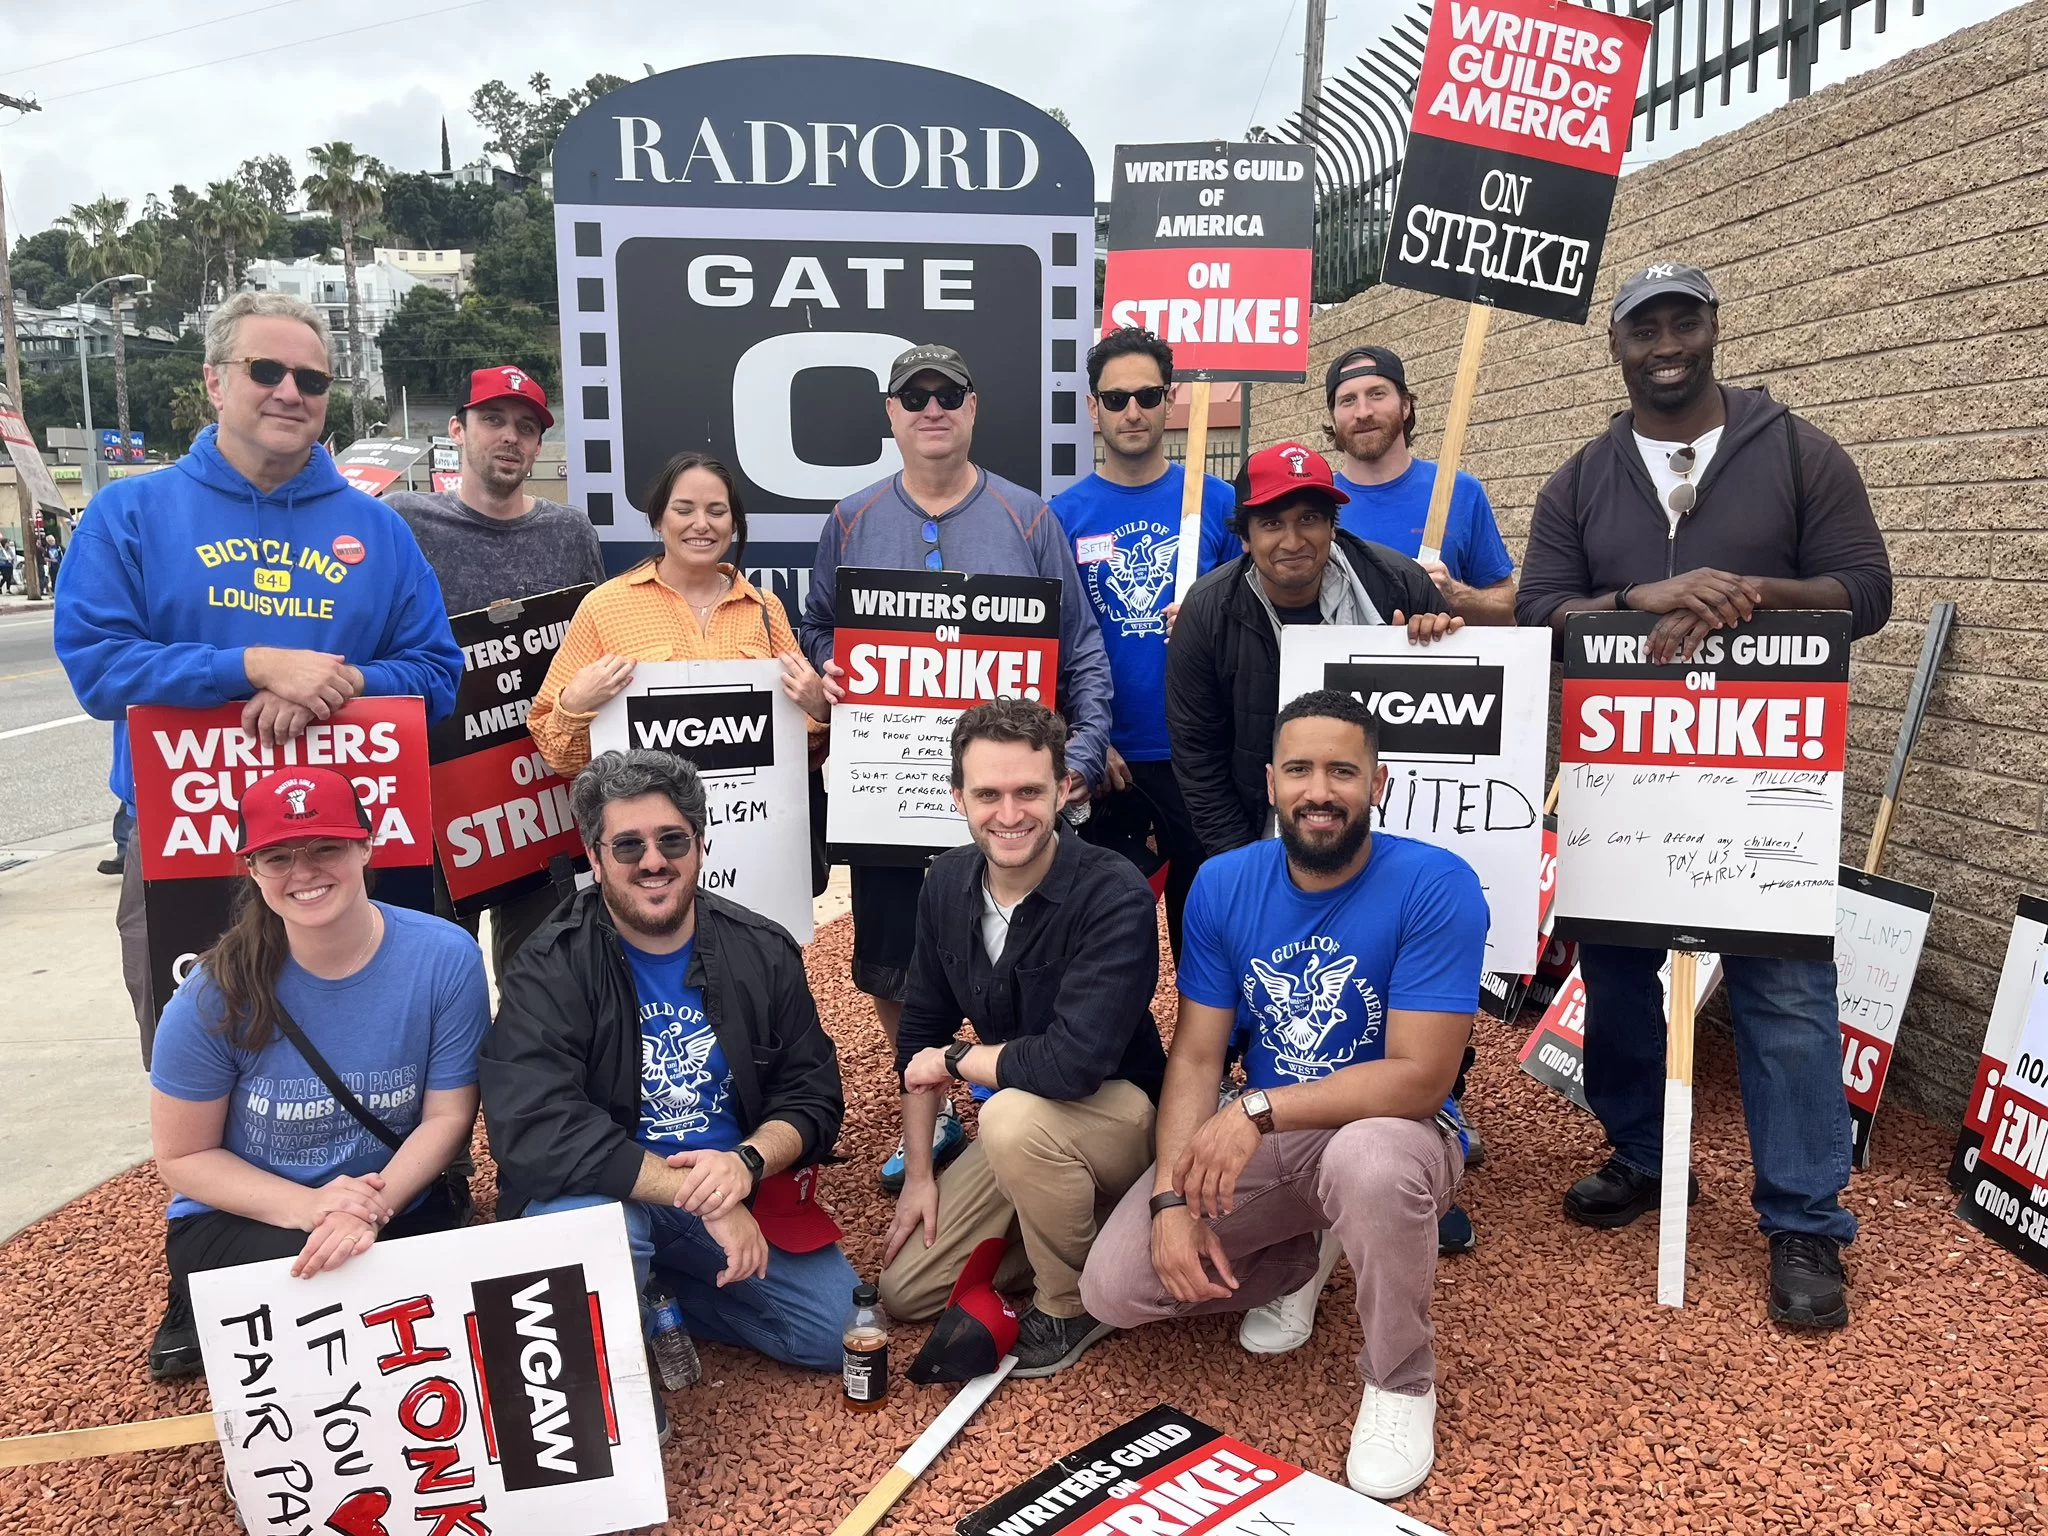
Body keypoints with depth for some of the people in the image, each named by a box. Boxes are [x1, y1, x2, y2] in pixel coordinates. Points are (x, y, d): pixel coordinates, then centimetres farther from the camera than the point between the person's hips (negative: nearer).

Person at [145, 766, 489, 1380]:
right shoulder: (217, 994, -15)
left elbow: (447, 1114, -7)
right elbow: (182, 1156, -6)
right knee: (311, 1281, -32)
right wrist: (309, 1206, -22)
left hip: (399, 1206, 1)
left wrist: (375, 1204, -26)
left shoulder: (445, 958, -15)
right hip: (241, 1220, -1)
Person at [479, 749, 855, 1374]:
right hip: (610, 1195, -3)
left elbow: (812, 1097, -1)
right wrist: (699, 1194, -28)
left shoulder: (762, 950, -2)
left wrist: (746, 1162, -24)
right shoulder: (550, 970, -14)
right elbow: (534, 1134, -25)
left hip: (744, 1190, 4)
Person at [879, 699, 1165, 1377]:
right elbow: (921, 1031, 3)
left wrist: (953, 1060, -20)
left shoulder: (1115, 896, -29)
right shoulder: (948, 881, -7)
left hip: (1121, 1115, -6)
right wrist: (919, 1174, 2)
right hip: (1017, 1124, 7)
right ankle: (1066, 1232, 21)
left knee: (1015, 1116, -37)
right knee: (903, 1290, 4)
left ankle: (1072, 1305, -10)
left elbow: (1074, 1063, -38)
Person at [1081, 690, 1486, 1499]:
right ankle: (1293, 1265, 20)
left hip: (1385, 1133, -4)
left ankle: (1401, 1380, -9)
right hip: (1259, 1137, 4)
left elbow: (1420, 1078, -24)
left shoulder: (1436, 885, -20)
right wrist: (1172, 1197, -17)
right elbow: (1195, 1056, -5)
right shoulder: (1222, 883, -6)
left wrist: (1257, 1109, -29)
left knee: (1369, 1160, -41)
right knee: (1112, 1287, -10)